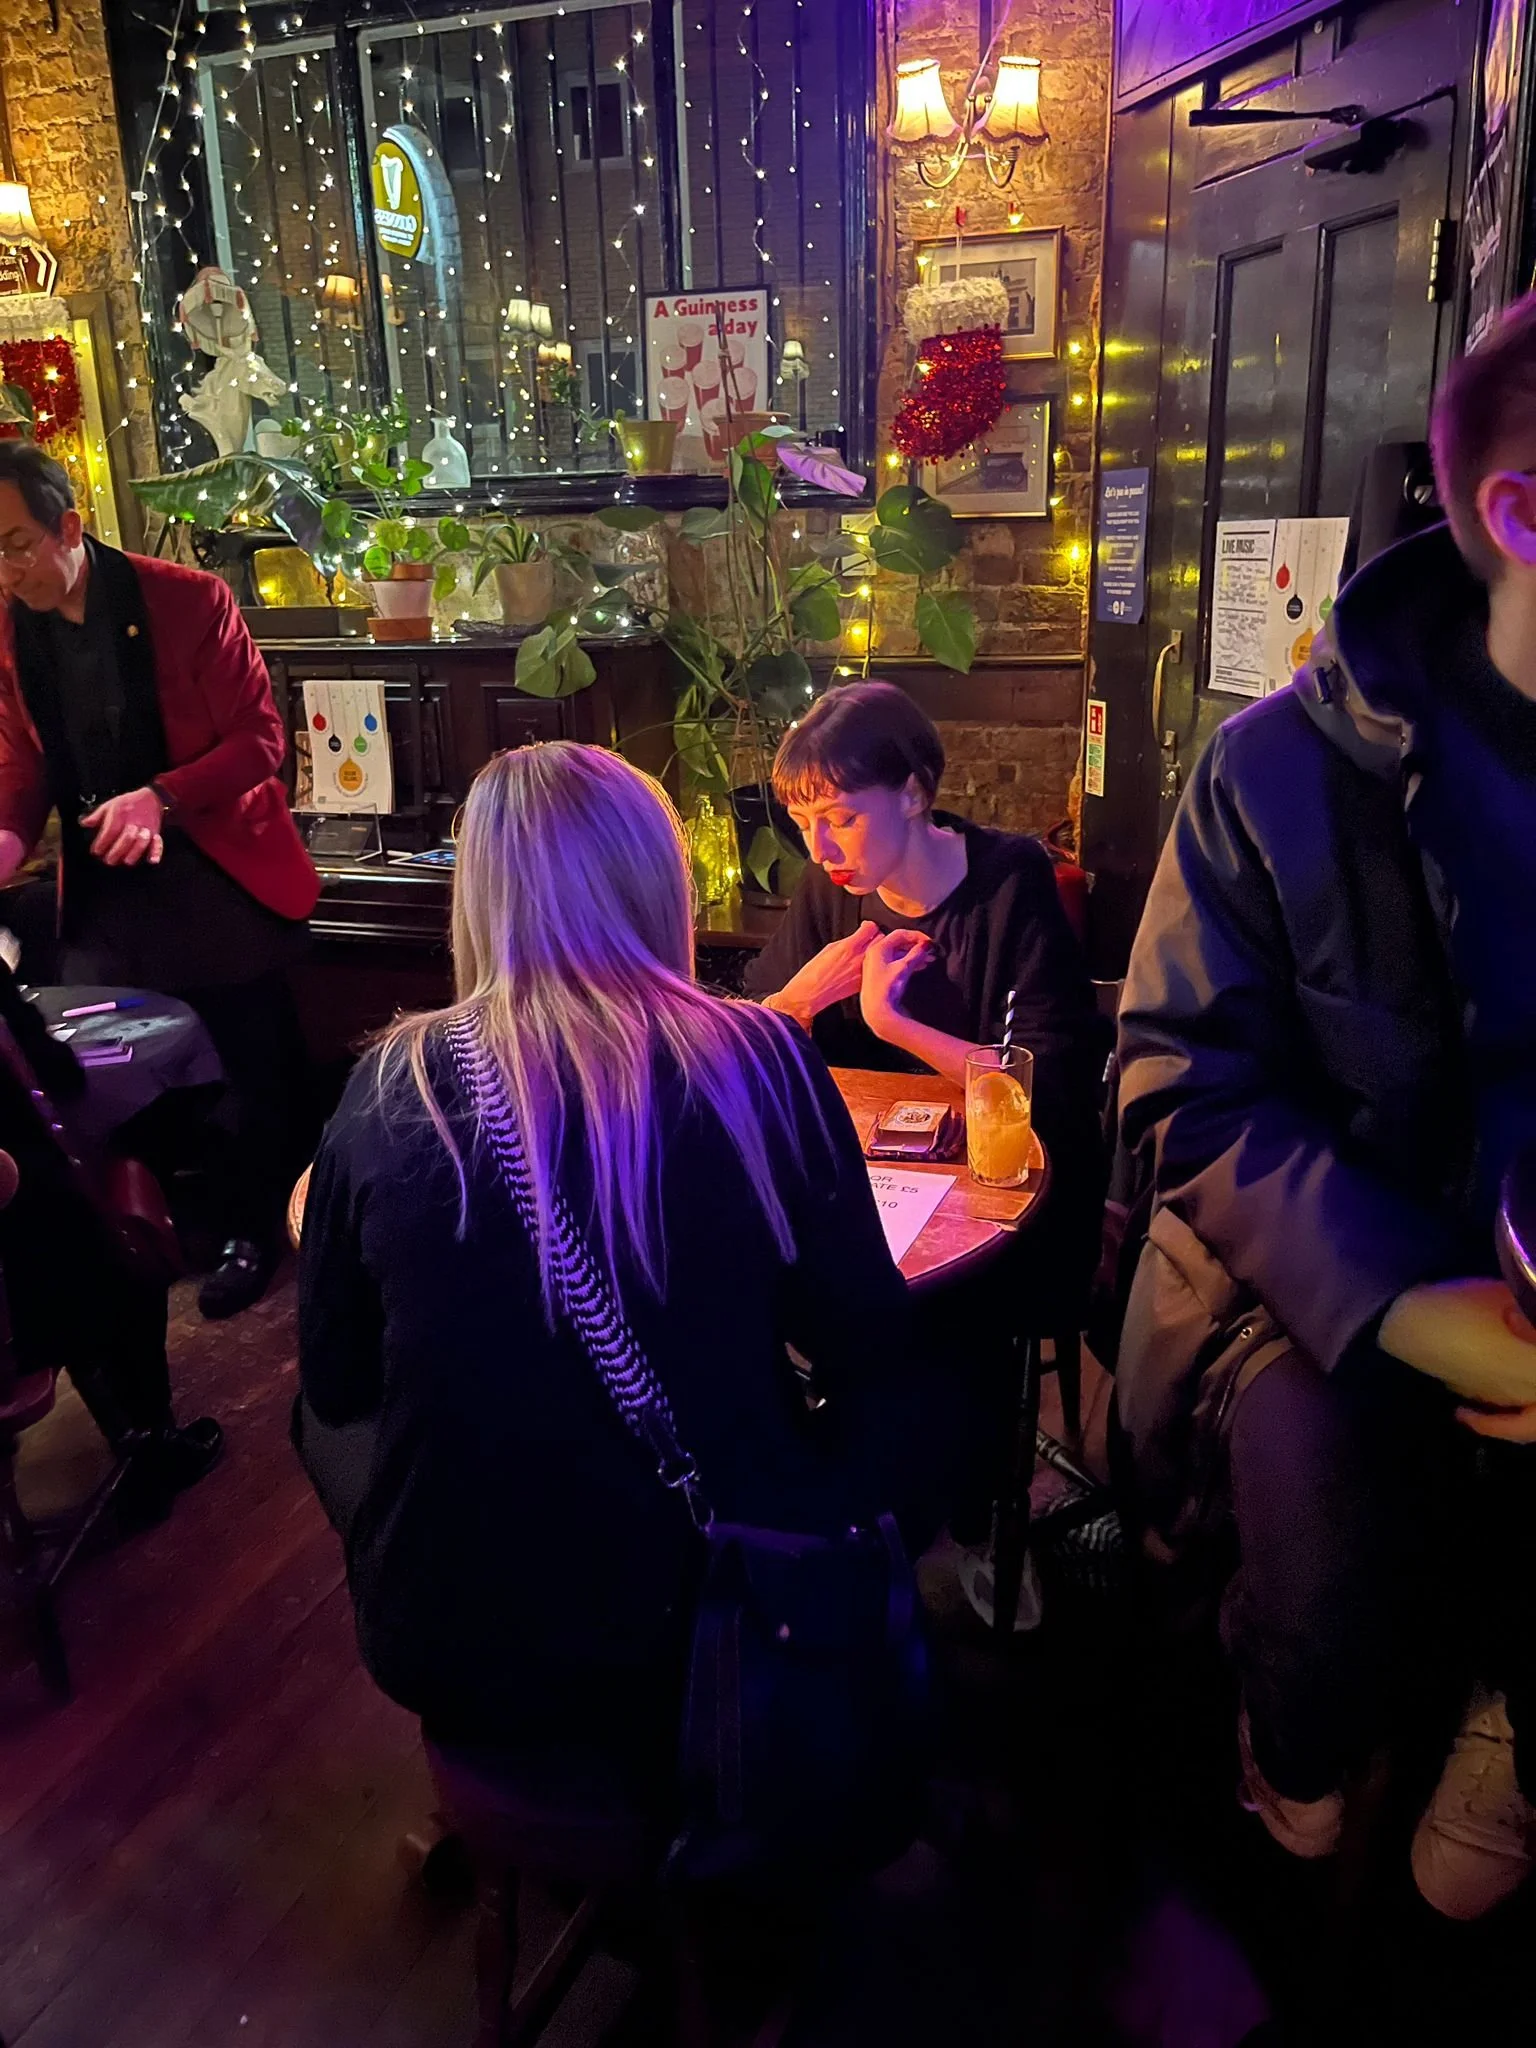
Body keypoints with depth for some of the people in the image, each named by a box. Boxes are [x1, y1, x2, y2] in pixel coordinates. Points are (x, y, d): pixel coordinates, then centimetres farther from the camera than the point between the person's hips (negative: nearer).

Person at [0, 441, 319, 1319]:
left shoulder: (189, 599, -12)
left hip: (221, 874, -3)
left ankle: (255, 1229, 27)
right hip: (103, 886, 4)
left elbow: (262, 738, -12)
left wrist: (162, 797, -26)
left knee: (258, 1070, 7)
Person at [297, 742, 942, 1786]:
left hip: (450, 1650, 2)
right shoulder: (758, 1062, -13)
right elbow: (869, 1354, -5)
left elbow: (335, 1390, 2)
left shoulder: (393, 1084, -9)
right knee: (905, 1410, 25)